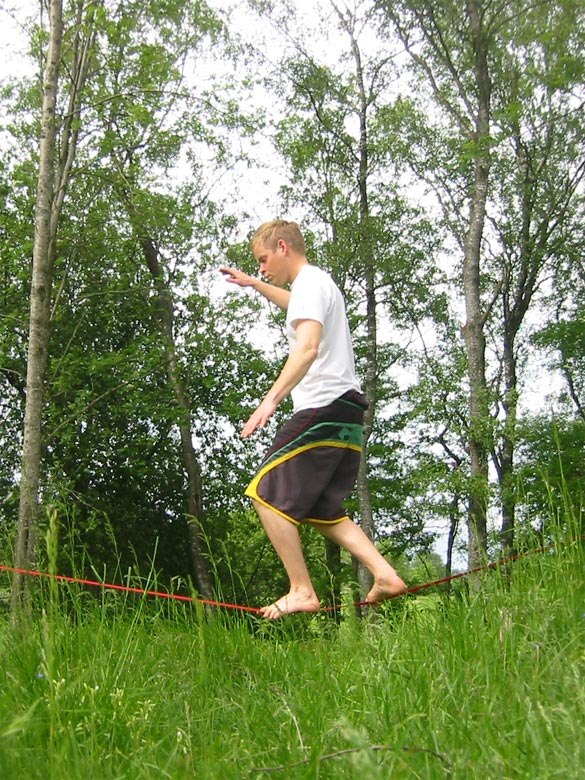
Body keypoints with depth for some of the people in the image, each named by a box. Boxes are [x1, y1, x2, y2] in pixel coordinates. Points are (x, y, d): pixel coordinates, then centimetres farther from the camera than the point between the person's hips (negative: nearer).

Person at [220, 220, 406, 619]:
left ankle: (302, 590, -9)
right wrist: (253, 284, 61)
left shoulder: (310, 283, -6)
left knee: (267, 495, -7)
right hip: (346, 413, 10)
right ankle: (385, 574, 2)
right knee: (321, 510, 13)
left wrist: (272, 398, -35)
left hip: (323, 409, -10)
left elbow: (308, 347, -25)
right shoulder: (320, 284, 25)